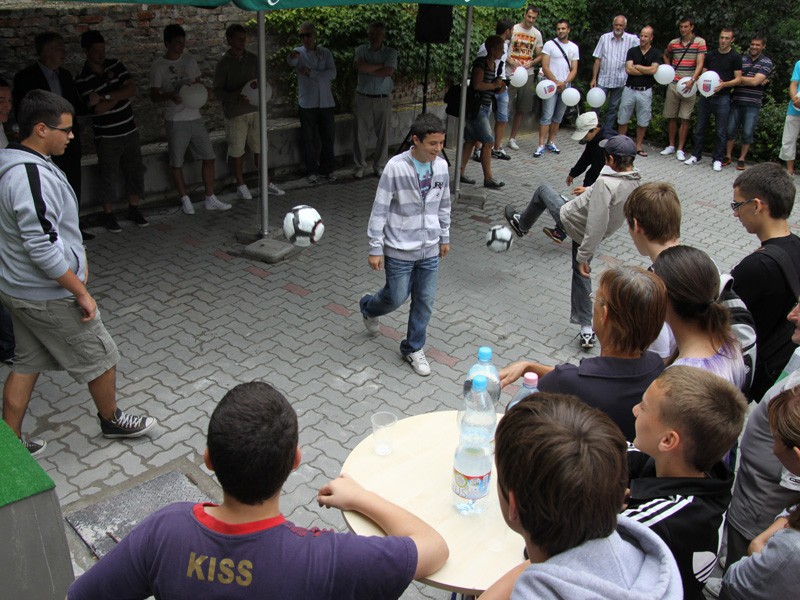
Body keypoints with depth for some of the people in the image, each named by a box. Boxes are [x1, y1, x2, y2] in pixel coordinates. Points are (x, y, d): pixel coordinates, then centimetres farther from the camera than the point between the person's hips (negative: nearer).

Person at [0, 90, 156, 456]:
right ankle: (112, 421, 30)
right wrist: (81, 293, -21)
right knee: (101, 357, 9)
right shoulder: (32, 177, -27)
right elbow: (42, 249, -29)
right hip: (48, 296, -10)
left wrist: (76, 259, 19)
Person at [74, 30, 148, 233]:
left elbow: (132, 89, -10)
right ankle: (108, 214, 19)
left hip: (129, 131, 4)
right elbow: (98, 109, -20)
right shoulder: (82, 80, -11)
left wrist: (105, 96, -20)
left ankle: (134, 209, 26)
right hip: (107, 137, -4)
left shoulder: (115, 65, 2)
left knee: (135, 172, 10)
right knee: (109, 177, 4)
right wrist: (121, 94, -12)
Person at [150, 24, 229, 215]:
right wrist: (170, 95, -28)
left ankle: (210, 199, 12)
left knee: (209, 157, 3)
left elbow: (199, 83, 15)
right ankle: (185, 200, 19)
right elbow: (154, 96, -8)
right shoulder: (158, 67, -6)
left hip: (195, 117, 4)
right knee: (176, 162, 3)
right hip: (175, 120, -4)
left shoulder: (189, 60, 7)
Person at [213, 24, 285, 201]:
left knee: (260, 147, 8)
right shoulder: (224, 63, -6)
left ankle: (265, 182, 18)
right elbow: (217, 90, -6)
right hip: (235, 113, -4)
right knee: (237, 150, 4)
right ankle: (241, 185, 17)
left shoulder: (253, 59, 7)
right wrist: (236, 96, -22)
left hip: (255, 109, 4)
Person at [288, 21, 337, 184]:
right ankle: (312, 171, 12)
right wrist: (293, 57, -48)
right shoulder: (299, 52, 1)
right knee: (308, 139, 2)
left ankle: (327, 169, 19)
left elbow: (332, 73, -6)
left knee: (328, 137, 5)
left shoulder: (325, 53, 8)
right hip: (307, 103, -2)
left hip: (326, 102, 2)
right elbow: (292, 63, -24)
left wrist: (312, 73, -16)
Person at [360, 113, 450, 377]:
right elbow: (380, 209, -14)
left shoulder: (441, 166, -3)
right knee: (396, 298, 8)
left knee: (425, 301, 10)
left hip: (429, 249, 5)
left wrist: (444, 237, 16)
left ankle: (413, 349, 28)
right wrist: (375, 249, -13)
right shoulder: (396, 167, -19)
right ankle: (368, 307, 43)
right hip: (399, 250, -4)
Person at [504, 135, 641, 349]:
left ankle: (522, 223, 47)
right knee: (580, 276, 27)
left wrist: (584, 256, -31)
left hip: (570, 220, -6)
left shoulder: (606, 183, -35)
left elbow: (597, 225, -38)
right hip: (584, 233, 6)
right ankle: (586, 330, 25)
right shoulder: (635, 182, -11)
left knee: (543, 190, 20)